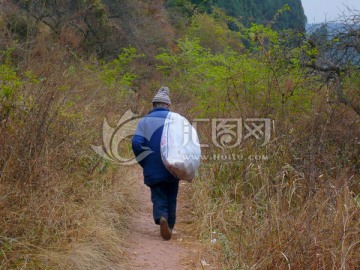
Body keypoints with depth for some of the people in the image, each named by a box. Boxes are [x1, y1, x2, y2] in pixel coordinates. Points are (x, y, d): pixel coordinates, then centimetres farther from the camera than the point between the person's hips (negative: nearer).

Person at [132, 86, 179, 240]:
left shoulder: (145, 120, 1)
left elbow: (136, 142, -11)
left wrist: (145, 163, 1)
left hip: (153, 170, 0)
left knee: (158, 198, 5)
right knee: (171, 198, 16)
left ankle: (161, 218, -22)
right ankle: (170, 226, 20)